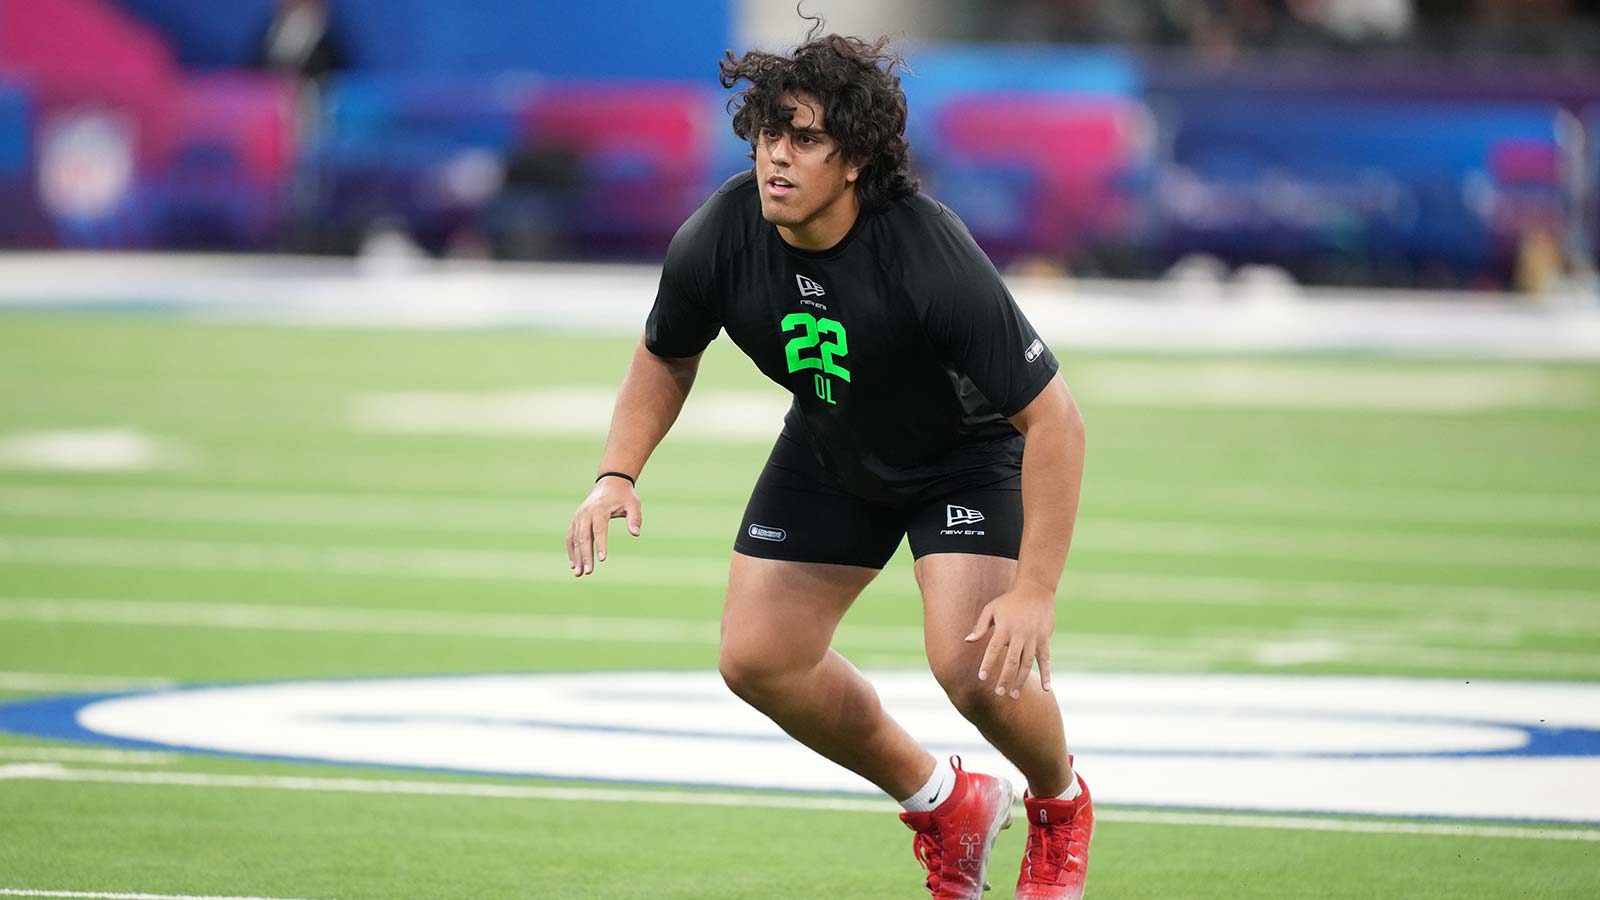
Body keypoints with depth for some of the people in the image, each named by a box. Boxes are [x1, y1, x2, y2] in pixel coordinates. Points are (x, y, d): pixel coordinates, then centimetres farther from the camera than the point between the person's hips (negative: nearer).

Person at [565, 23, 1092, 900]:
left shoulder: (931, 256, -38)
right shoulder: (716, 243, -24)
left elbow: (1052, 415, -32)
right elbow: (666, 356, 1)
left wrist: (1034, 590, -36)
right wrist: (617, 475, -15)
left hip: (970, 450, -5)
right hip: (830, 452, 5)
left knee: (974, 665, -22)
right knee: (757, 659, -1)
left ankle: (1059, 802, 14)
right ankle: (940, 803, 23)